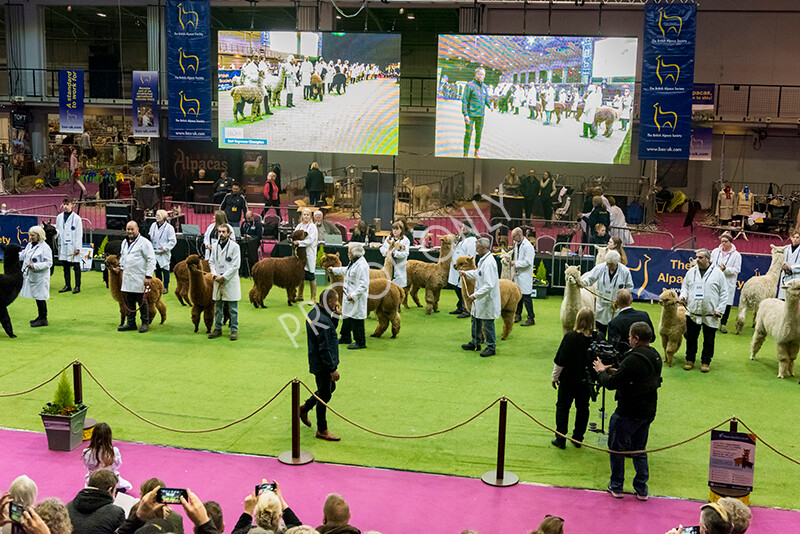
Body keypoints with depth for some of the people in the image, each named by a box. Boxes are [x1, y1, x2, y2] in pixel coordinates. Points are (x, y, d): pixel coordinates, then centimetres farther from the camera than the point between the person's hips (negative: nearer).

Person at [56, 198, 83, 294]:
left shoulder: (76, 218, -6)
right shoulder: (59, 217, 8)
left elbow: (79, 234, -6)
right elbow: (58, 229, 17)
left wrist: (77, 248, -10)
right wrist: (56, 232, -7)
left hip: (73, 246, -5)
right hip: (63, 246, 5)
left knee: (76, 267, 1)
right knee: (65, 266, 11)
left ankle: (77, 286, 7)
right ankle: (67, 285, 21)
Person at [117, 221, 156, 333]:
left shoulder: (144, 243, -8)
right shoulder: (124, 242, 15)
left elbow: (151, 260, -11)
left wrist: (148, 276, -15)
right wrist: (121, 267, 17)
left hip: (139, 279, -7)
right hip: (127, 278, 7)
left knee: (142, 302, -1)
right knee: (129, 302, 10)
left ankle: (145, 323, 8)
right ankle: (131, 323, 19)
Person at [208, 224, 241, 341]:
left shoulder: (234, 246, -7)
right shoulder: (216, 246, 9)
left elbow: (235, 265, -10)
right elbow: (211, 261, 14)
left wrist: (223, 277, -12)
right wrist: (214, 274, -4)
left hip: (230, 281, -5)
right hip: (218, 280, 5)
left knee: (233, 308, -1)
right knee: (218, 307, 11)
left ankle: (234, 330, 6)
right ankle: (218, 329, 20)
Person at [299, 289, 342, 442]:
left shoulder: (314, 313, 5)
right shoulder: (322, 320, -27)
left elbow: (331, 330, 17)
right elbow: (324, 349, -25)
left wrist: (335, 315, 1)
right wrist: (332, 369, -19)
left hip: (317, 362, 10)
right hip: (322, 365, -10)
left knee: (330, 388, 25)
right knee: (324, 396, 3)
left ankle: (304, 408, 37)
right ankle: (322, 430, 15)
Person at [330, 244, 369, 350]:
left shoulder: (362, 266, -24)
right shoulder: (353, 262, 8)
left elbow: (363, 286, -27)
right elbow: (346, 270, 32)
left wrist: (352, 296, -24)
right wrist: (334, 270, 44)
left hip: (357, 299, -10)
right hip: (349, 296, 10)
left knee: (357, 321, -1)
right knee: (347, 318, 21)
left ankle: (360, 342, 10)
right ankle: (345, 338, 36)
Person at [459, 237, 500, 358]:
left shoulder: (489, 263, -26)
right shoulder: (483, 260, 6)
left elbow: (489, 285, -31)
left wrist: (475, 295, -31)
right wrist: (466, 273, 26)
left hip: (487, 299, -10)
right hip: (480, 298, 10)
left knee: (488, 323, 2)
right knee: (475, 320, 21)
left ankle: (490, 348, 16)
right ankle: (475, 343, 36)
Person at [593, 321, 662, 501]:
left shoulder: (632, 360, -27)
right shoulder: (655, 356, 1)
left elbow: (611, 383, -22)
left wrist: (601, 371, -2)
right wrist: (615, 371, 9)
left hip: (628, 413, -8)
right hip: (648, 411, 8)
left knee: (617, 448, 11)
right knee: (639, 450, 20)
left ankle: (616, 486, 20)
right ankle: (641, 489, 23)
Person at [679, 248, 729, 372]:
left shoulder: (718, 273, -1)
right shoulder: (691, 272, 8)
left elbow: (724, 293, 1)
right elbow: (685, 287, 18)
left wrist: (720, 310, -6)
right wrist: (683, 297, -3)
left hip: (710, 315, -2)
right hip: (692, 313, 3)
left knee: (709, 340, 6)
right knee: (691, 338, 10)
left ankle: (706, 362, 18)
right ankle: (690, 360, 23)